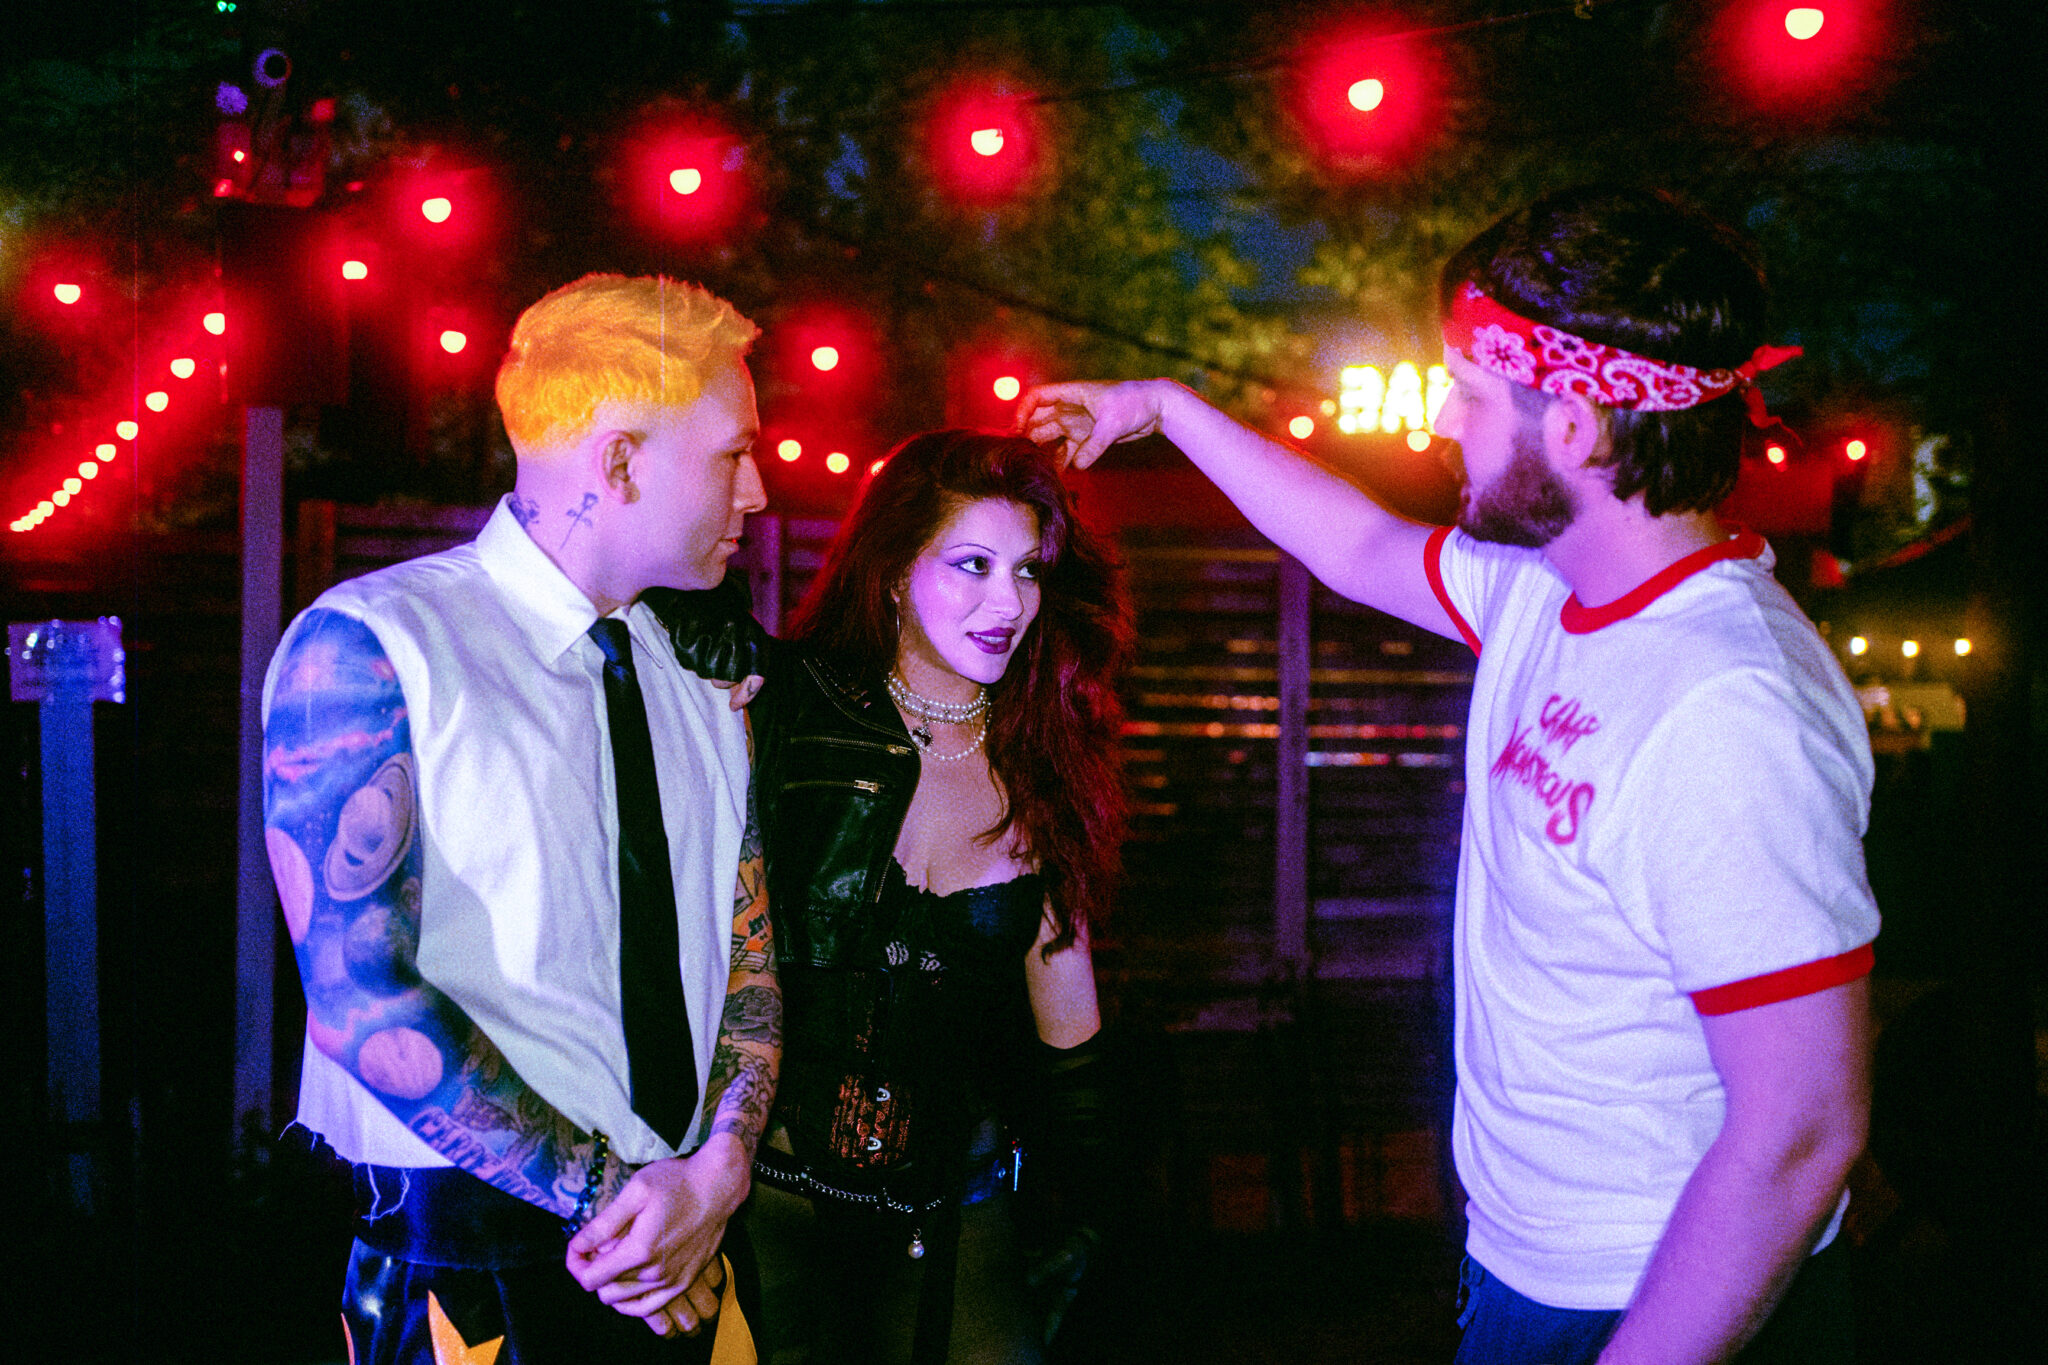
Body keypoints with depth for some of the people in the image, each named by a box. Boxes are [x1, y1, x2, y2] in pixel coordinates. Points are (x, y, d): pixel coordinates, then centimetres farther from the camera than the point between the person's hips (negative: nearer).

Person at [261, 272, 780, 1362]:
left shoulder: (703, 682, 9)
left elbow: (748, 950, 7)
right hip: (465, 1264, -5)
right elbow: (359, 994, -18)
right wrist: (607, 1192, -16)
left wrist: (719, 1169, -10)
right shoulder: (369, 648, -11)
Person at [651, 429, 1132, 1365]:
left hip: (946, 1212, 3)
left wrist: (1085, 1205, 10)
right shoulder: (790, 712, -7)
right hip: (771, 1194, -3)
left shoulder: (1039, 769, 3)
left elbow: (1063, 1003, 9)